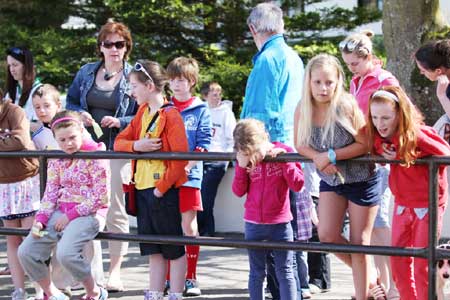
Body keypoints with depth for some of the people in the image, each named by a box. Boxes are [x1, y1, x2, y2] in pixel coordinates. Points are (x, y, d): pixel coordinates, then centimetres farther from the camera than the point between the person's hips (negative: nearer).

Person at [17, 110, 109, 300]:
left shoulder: (95, 156, -8)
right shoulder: (56, 160, 11)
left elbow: (100, 198, -13)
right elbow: (50, 194, 10)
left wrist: (70, 216, -13)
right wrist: (40, 219, -7)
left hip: (88, 213, -7)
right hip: (61, 212, 7)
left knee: (65, 253, -31)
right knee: (26, 252, -7)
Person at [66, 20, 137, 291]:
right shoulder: (86, 73, 11)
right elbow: (70, 102, 18)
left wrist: (120, 122, -16)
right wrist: (80, 114, -3)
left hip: (118, 150, -4)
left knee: (115, 210, -4)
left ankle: (115, 271, 3)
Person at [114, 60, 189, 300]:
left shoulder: (170, 115, -11)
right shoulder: (142, 113, 13)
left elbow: (180, 156, -18)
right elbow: (119, 142, 11)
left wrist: (161, 187, -18)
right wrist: (136, 145, -11)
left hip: (164, 190, -8)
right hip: (142, 188, 8)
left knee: (173, 249, 3)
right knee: (153, 250, 13)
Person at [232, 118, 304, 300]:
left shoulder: (284, 152, -7)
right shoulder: (246, 160, -1)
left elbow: (297, 184, -10)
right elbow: (239, 191, 0)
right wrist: (241, 166, -14)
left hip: (280, 223, -2)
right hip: (253, 224, 2)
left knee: (285, 272, 3)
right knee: (256, 272, 10)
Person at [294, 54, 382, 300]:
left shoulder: (347, 107, -23)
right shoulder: (303, 110, -10)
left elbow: (365, 144, -20)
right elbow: (300, 145, -1)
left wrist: (332, 156, -25)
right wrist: (318, 158, -21)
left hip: (361, 180, -5)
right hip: (331, 179, 5)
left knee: (359, 242, 1)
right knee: (326, 236, -6)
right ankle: (369, 278, 17)